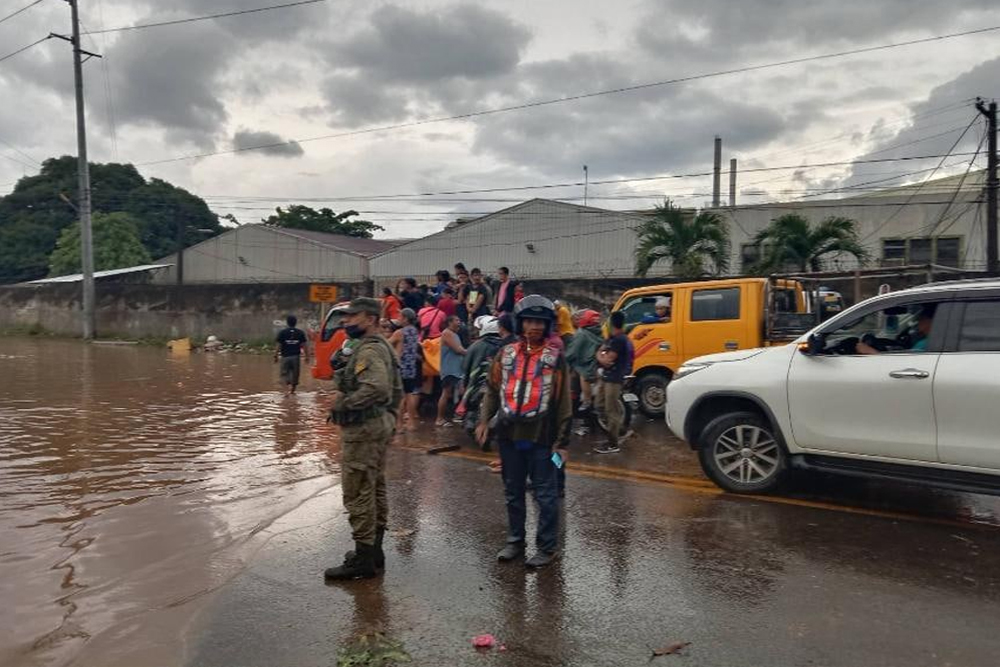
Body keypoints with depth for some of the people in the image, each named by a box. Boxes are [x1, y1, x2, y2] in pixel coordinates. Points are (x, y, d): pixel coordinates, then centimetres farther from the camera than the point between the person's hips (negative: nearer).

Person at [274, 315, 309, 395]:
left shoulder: (282, 332, -3)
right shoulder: (300, 333, 1)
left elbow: (278, 345, -5)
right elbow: (305, 345, 0)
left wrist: (276, 356, 3)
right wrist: (307, 356, 6)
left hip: (285, 356, -1)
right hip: (296, 357, 1)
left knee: (285, 374, 5)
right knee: (295, 374, 13)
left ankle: (287, 388, -17)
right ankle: (293, 390, 24)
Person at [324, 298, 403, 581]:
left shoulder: (368, 350, -17)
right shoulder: (382, 347, 15)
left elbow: (377, 387, -34)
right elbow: (397, 389, 21)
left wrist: (344, 402, -24)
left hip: (362, 430, -11)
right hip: (379, 426, 11)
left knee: (358, 494, -4)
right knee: (375, 490, 16)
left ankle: (363, 559, 2)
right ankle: (374, 550, 26)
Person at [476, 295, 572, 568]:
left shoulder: (554, 358, -4)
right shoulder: (506, 354, 6)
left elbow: (563, 402, -3)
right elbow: (493, 390, 11)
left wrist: (562, 441, -5)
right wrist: (484, 420, -2)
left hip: (541, 438, -4)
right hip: (509, 435, 4)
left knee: (545, 495, 5)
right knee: (513, 492, 16)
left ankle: (547, 547, 18)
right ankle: (515, 541, 31)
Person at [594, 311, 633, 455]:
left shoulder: (619, 340, -18)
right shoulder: (611, 338, 14)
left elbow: (608, 359, -21)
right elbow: (599, 353, 10)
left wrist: (602, 357, 0)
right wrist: (603, 358, -12)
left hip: (614, 379, -10)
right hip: (606, 377, 10)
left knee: (611, 411, -6)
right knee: (601, 406, 18)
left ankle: (613, 445, -1)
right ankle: (617, 431, 31)